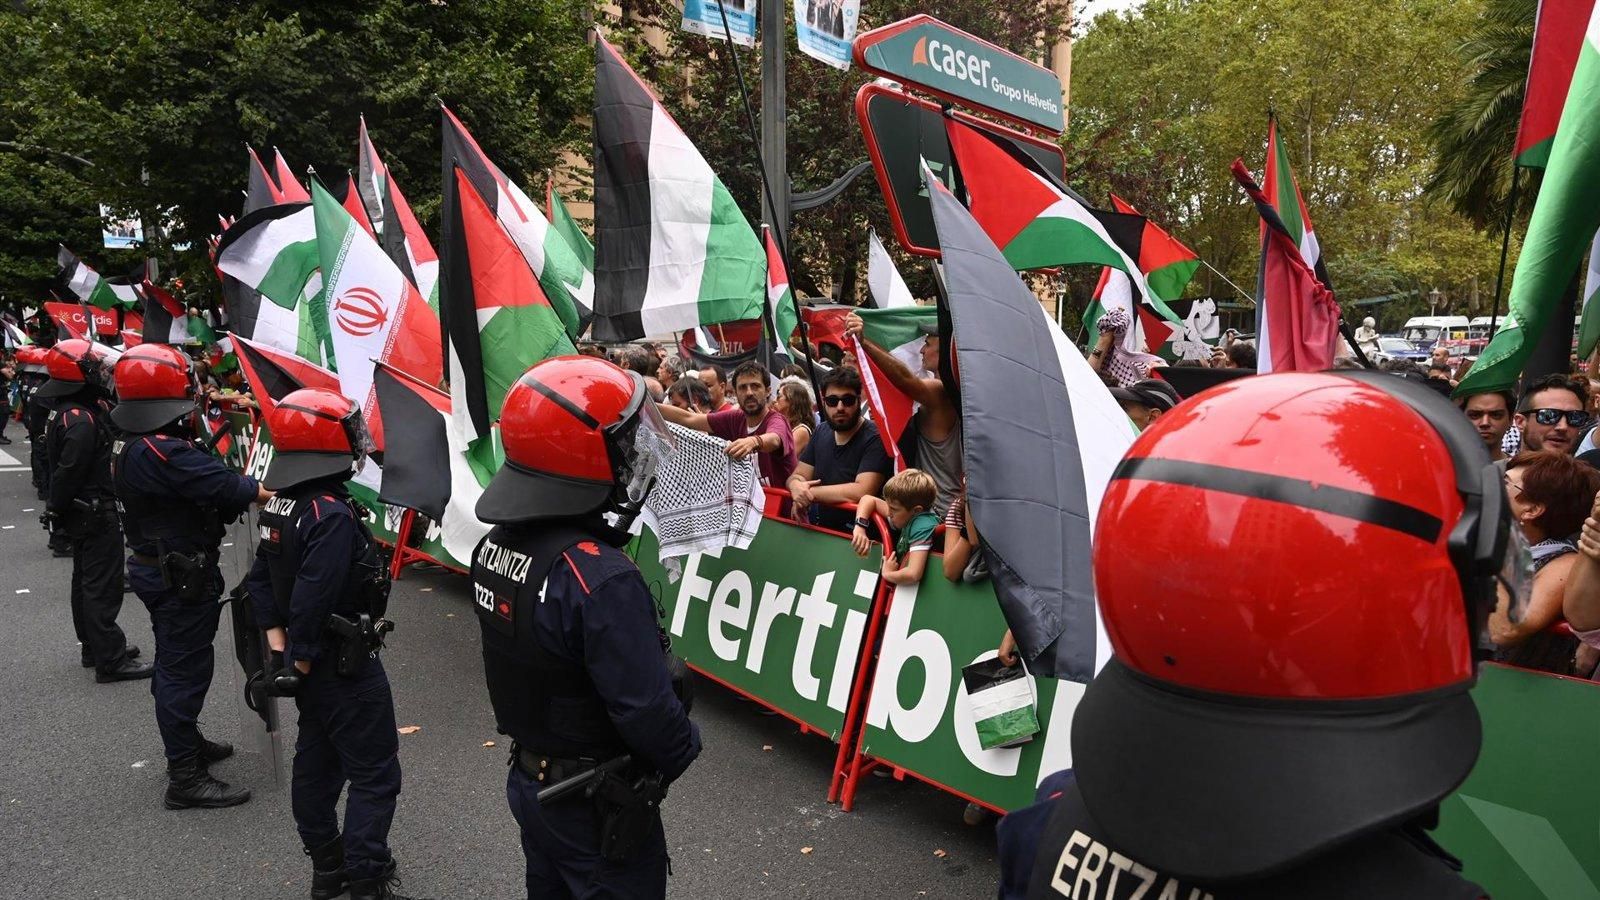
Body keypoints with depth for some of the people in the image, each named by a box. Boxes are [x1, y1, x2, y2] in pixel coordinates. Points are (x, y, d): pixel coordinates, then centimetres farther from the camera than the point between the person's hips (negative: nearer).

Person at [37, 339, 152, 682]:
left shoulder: (66, 412, 9)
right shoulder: (82, 421, -24)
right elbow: (68, 472, -24)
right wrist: (57, 509, -14)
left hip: (82, 514, 11)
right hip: (95, 516, -10)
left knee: (87, 582, 19)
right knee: (103, 588, -6)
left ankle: (94, 648, 31)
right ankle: (110, 661, -2)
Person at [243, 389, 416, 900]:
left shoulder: (280, 505, 4)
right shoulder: (332, 516, -25)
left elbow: (262, 580, 8)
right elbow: (312, 602, -29)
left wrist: (279, 648, 5)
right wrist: (299, 664, -16)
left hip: (312, 666, 10)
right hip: (345, 667, -9)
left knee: (316, 760, 20)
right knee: (373, 775, 0)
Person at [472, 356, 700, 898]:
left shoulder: (496, 545, -5)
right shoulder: (602, 579, -32)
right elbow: (647, 710, -28)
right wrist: (686, 747, -11)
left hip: (528, 779, 8)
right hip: (597, 807, -8)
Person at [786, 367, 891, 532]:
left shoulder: (875, 438, -14)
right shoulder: (821, 432, 10)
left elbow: (862, 492, -24)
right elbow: (798, 475, 9)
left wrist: (810, 492, -18)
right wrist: (797, 486, -16)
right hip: (817, 528, 6)